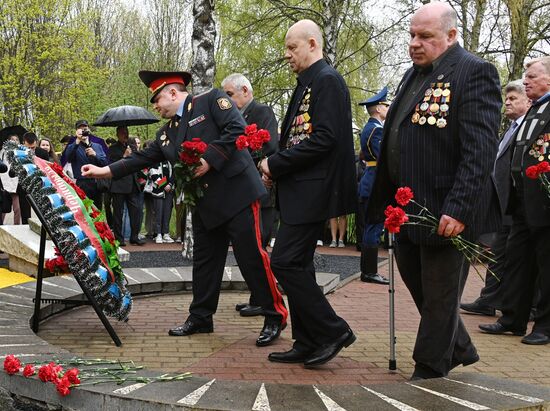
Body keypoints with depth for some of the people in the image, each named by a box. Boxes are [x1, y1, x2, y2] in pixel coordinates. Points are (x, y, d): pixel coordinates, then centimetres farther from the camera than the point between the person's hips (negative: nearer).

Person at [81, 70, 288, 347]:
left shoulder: (212, 100, -2)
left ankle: (275, 316, 4)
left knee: (251, 256, -6)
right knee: (204, 261, 12)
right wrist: (104, 171, 13)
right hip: (204, 205, 7)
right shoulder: (167, 133, 18)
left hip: (236, 194, -7)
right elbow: (142, 158, 18)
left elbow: (237, 129, -14)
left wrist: (209, 159, -18)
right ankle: (200, 318, 23)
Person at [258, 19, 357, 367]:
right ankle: (307, 345, 18)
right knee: (296, 264, 11)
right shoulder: (308, 83, 17)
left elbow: (325, 138, -21)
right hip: (299, 189, 10)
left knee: (285, 262, -11)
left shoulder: (327, 80, -11)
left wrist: (276, 164, -15)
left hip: (312, 191, -10)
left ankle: (333, 331, 0)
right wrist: (275, 168, 4)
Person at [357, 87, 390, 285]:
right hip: (375, 185, -10)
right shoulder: (376, 129, -15)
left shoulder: (369, 128, 17)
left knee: (371, 228, 13)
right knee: (374, 228, -6)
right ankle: (369, 272, -3)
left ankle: (367, 270, 18)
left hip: (369, 184, 10)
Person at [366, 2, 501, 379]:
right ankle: (460, 349, 38)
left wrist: (458, 209, -27)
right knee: (415, 280, 20)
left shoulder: (474, 72, -14)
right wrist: (390, 199, 14)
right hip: (410, 206, 9)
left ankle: (427, 375, 20)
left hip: (446, 211, -9)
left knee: (439, 295, 5)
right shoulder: (414, 75, 13)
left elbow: (481, 150, -21)